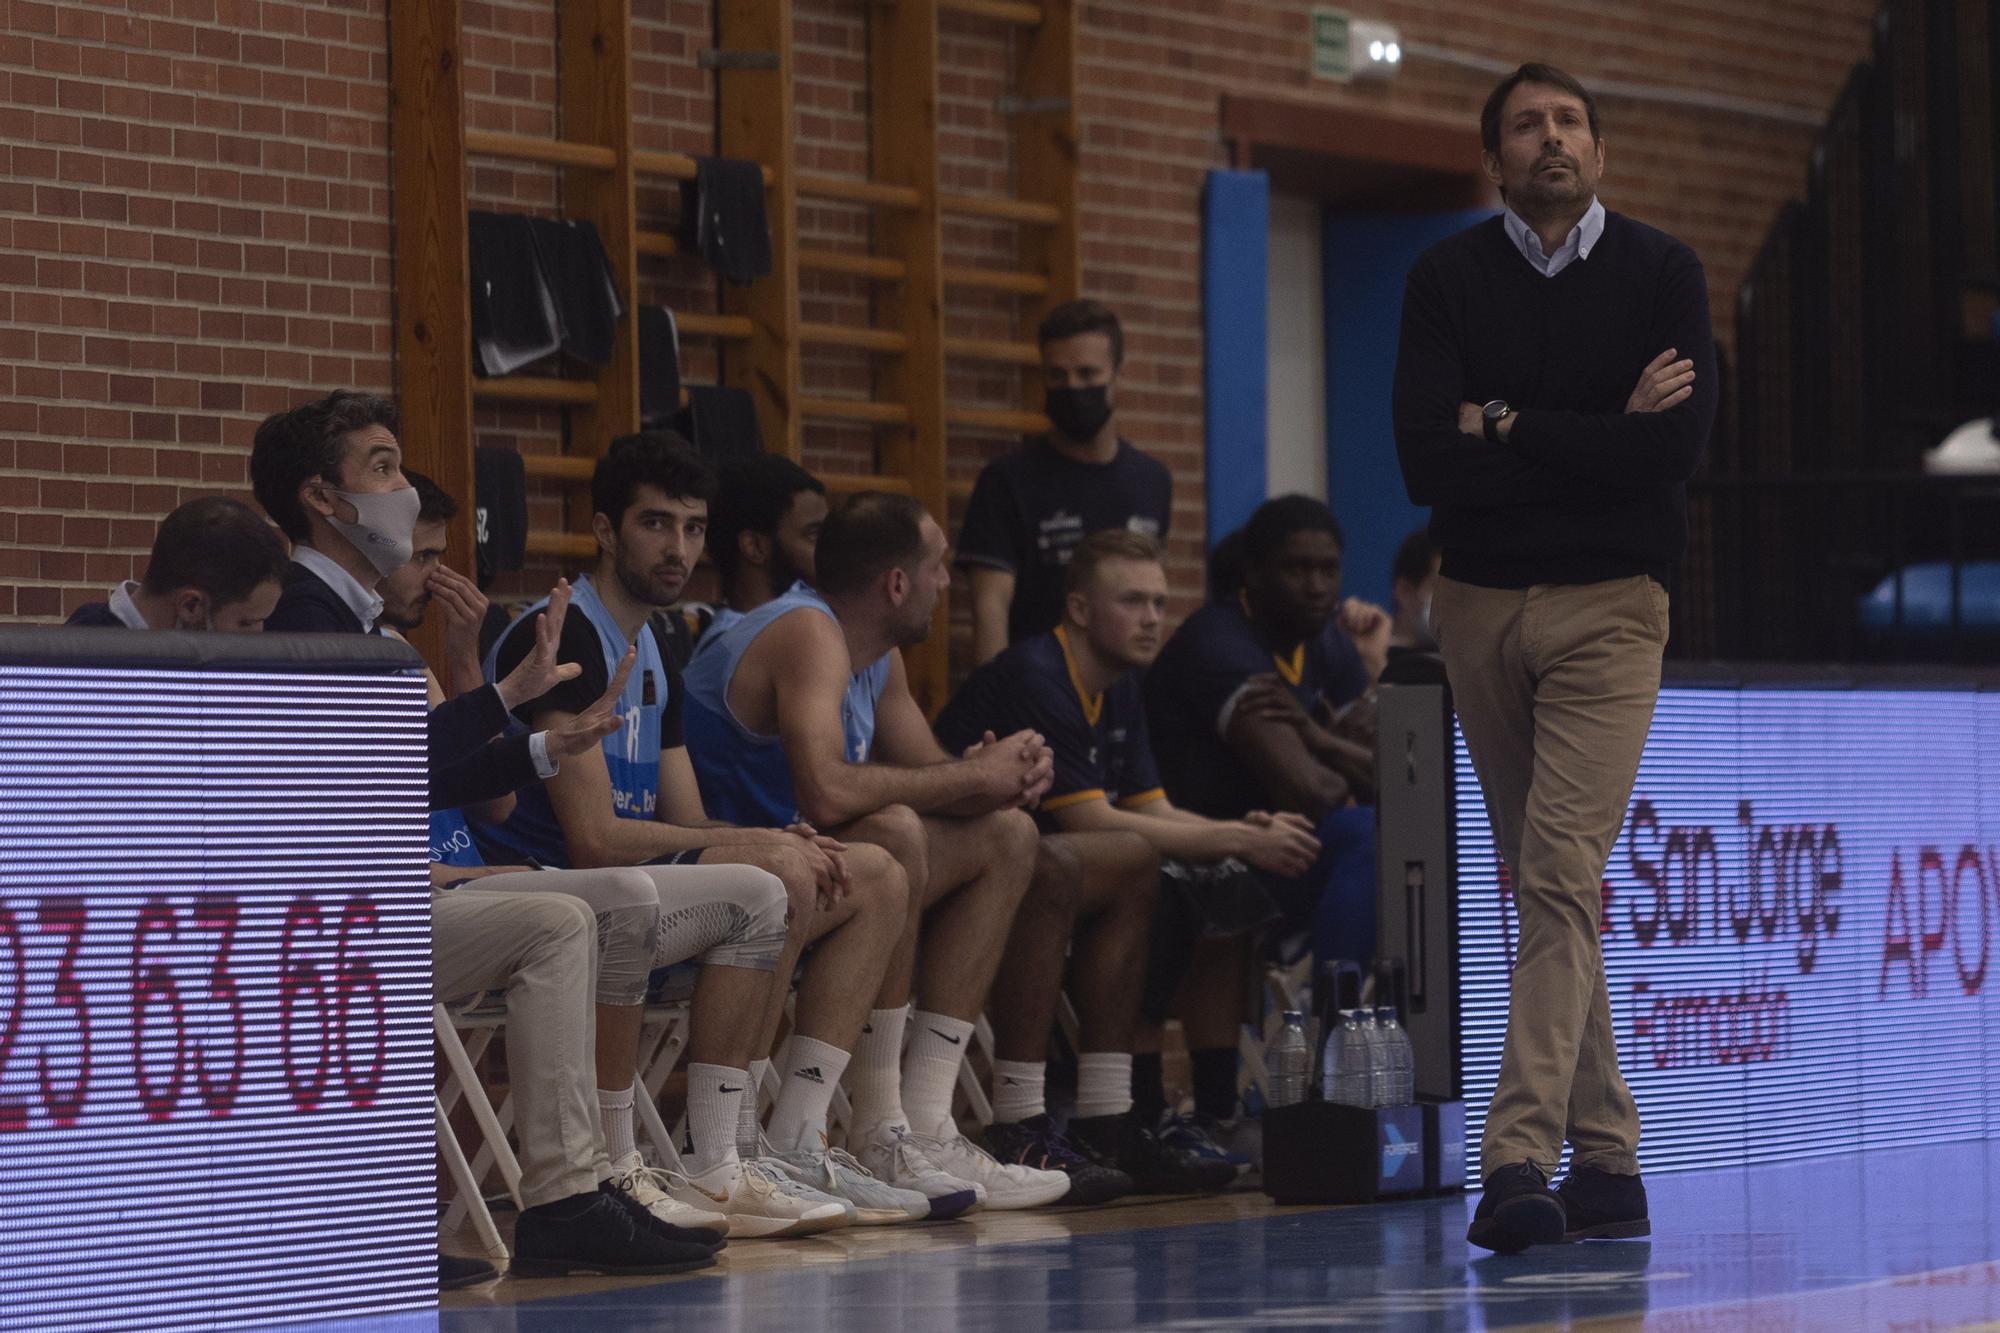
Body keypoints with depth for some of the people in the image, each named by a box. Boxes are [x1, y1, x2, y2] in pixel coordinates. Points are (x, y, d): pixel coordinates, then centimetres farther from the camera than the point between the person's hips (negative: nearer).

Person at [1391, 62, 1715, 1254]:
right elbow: (1428, 464, -7)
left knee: (1562, 876, -16)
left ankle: (1519, 1159, -23)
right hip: (1480, 604, 3)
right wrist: (1600, 438, -10)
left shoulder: (1661, 273, 2)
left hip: (1609, 607, -3)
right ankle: (1607, 1160, 15)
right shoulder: (1447, 280, 5)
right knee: (1540, 888, 8)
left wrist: (1506, 425, -9)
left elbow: (1674, 451, -11)